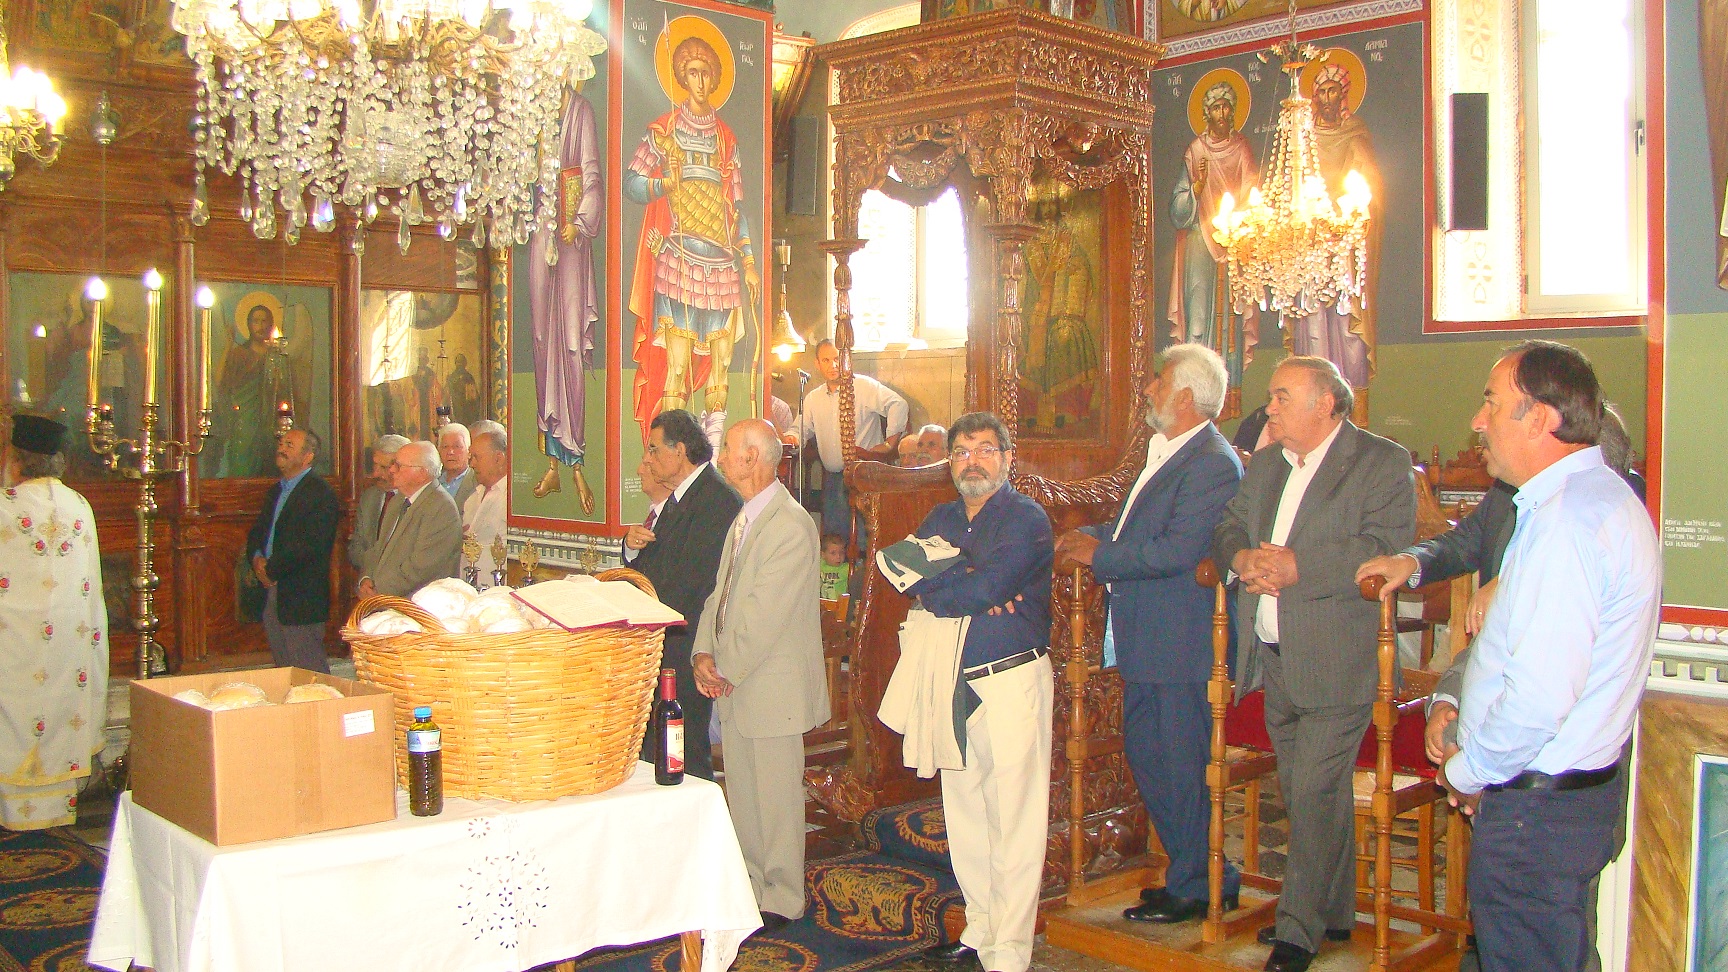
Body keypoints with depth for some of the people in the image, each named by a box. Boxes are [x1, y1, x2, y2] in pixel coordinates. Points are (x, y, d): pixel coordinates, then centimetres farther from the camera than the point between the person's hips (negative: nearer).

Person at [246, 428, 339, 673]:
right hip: (272, 597, 9)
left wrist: (271, 569, -13)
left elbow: (310, 545, -20)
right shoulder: (276, 491, 18)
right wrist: (257, 559, -1)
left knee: (308, 671, -4)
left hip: (302, 598, -9)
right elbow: (257, 532, 20)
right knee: (282, 669, 14)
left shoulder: (320, 493, -12)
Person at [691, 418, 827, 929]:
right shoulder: (744, 520, 12)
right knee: (741, 795, 17)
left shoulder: (791, 526, -19)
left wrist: (727, 670, -14)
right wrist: (704, 653, -3)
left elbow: (764, 615, -21)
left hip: (771, 687, -9)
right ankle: (751, 884, 32)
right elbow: (721, 593, 11)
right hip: (734, 683, 9)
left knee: (775, 797, 4)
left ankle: (781, 900, 19)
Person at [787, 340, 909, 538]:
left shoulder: (864, 386, -6)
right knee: (831, 531, 6)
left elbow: (898, 405, -14)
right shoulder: (813, 398, 14)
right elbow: (802, 429, 20)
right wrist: (792, 438, -4)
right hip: (831, 476, 6)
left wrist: (890, 444, -18)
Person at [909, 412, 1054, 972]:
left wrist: (934, 588, -4)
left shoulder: (1026, 519, -6)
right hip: (954, 685, 7)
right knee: (964, 811, 13)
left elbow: (987, 586, -20)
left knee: (1013, 820, -5)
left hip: (1011, 680, -7)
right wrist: (970, 588, -16)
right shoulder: (942, 519, 16)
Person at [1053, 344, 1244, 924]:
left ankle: (1195, 889, 17)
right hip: (1147, 640, 11)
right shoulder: (1167, 451, 14)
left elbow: (1178, 550, -26)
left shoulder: (1212, 464, -19)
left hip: (1179, 643, -11)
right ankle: (1201, 873, 32)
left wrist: (1100, 556, -17)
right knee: (1145, 753, 17)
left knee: (1178, 764, 0)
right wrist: (1093, 536, 3)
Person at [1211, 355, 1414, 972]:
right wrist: (1243, 557, -9)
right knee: (1304, 793, 15)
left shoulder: (1383, 463, -7)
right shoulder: (1264, 464, 17)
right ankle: (1334, 911, 30)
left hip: (1335, 661, -7)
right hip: (1273, 659, 7)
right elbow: (1227, 527, 14)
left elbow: (1382, 549, -18)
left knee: (1315, 794, -6)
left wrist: (1296, 567, -23)